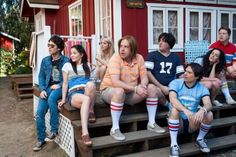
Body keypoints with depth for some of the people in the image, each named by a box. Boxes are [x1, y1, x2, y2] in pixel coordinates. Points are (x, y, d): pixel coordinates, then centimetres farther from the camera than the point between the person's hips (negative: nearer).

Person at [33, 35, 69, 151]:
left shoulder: (66, 61, -2)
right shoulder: (45, 60, 12)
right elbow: (41, 77, 11)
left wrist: (59, 85, -18)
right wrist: (42, 90, -5)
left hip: (60, 87, -4)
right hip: (48, 88, 4)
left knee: (51, 98, -37)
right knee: (39, 113, -11)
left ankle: (54, 130, -21)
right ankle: (41, 139, 8)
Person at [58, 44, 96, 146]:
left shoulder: (87, 65, 25)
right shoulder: (67, 65, 18)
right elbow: (65, 83, 11)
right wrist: (63, 99, 4)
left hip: (88, 93, 2)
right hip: (74, 94, -2)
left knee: (90, 84, -37)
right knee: (86, 99, -40)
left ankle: (91, 111, -17)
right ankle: (85, 133, -51)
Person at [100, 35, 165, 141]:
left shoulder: (139, 58, -4)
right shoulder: (115, 59, -19)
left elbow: (144, 77, -5)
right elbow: (115, 82, -29)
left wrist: (142, 86, -29)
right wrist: (135, 88, -34)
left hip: (130, 92, 6)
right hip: (110, 90, -5)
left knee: (151, 88, -10)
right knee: (120, 91, -39)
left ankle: (151, 123, -1)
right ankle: (114, 129, -27)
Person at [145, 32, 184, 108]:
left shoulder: (176, 58, 18)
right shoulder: (152, 55, 8)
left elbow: (181, 75, 14)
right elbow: (148, 73, -4)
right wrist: (161, 87, -12)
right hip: (157, 86, -2)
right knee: (157, 91, -37)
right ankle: (169, 106, -7)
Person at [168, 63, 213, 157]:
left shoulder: (202, 88, -4)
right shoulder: (175, 83, -10)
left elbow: (208, 104, -20)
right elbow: (172, 99, -28)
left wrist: (202, 110, -45)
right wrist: (185, 110, -46)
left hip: (192, 123, 2)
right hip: (178, 122, -2)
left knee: (209, 114, -23)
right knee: (174, 110, -32)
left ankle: (200, 139, 3)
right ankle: (174, 144, -24)